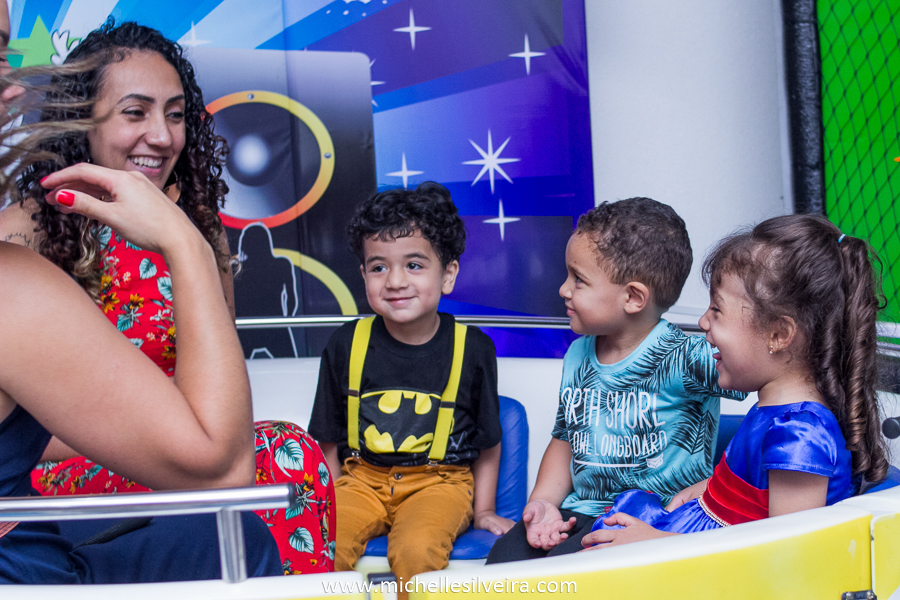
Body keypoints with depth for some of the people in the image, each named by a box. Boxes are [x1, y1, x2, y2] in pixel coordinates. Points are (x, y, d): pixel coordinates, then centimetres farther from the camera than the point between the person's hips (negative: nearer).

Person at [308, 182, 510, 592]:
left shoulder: (472, 348, -1)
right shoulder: (346, 346, 1)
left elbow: (487, 442, 9)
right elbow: (329, 442, 9)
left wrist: (484, 511, 8)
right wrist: (327, 507, 3)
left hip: (438, 481, -1)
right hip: (362, 478, 2)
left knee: (416, 551, -32)